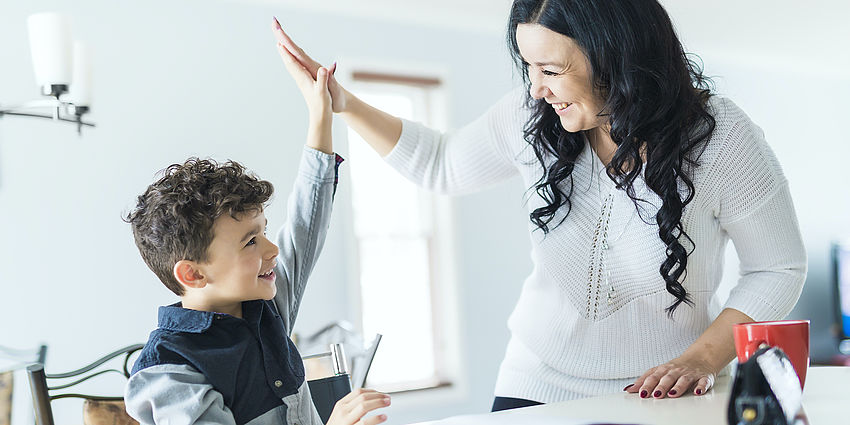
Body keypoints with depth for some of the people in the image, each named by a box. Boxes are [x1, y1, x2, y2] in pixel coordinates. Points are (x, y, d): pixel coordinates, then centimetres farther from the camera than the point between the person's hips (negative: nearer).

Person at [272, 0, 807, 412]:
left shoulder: (720, 136, -16)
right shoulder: (532, 117, -9)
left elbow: (779, 268, -6)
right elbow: (443, 165, 10)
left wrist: (702, 358, -18)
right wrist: (345, 105, 0)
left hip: (666, 395, -2)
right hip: (538, 386, 3)